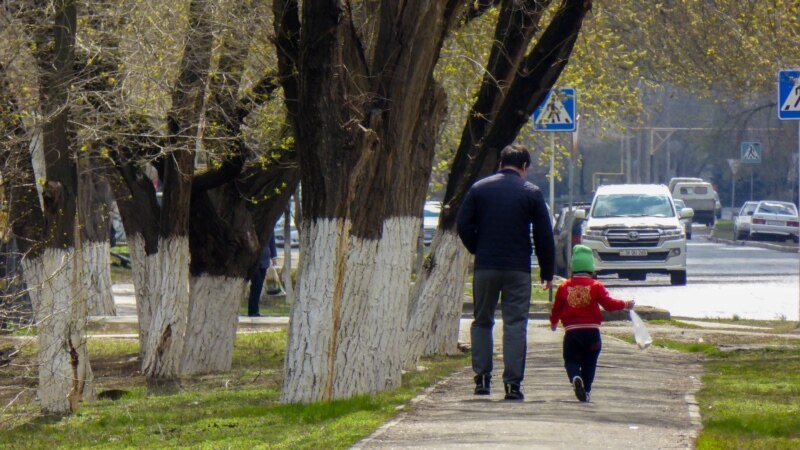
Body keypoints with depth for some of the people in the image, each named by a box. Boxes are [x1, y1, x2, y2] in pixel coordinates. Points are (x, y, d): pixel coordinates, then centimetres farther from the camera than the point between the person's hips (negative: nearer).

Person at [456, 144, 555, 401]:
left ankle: (482, 379, 8)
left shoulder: (479, 189, 4)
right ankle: (512, 383, -6)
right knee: (515, 324, 0)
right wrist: (547, 272, 8)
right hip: (518, 270, -1)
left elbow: (463, 226, 1)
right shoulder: (531, 193, 0)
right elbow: (544, 235, 1)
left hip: (485, 267, 1)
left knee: (482, 322, 13)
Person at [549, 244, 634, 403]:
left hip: (572, 332, 0)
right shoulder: (596, 286, -4)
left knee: (571, 360, 7)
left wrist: (553, 322, 31)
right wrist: (626, 304, 8)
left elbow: (556, 309, 11)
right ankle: (586, 390, 10)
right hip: (591, 331, 0)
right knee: (589, 363, 14)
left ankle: (575, 377, -24)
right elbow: (609, 304, -8)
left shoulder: (564, 287, 2)